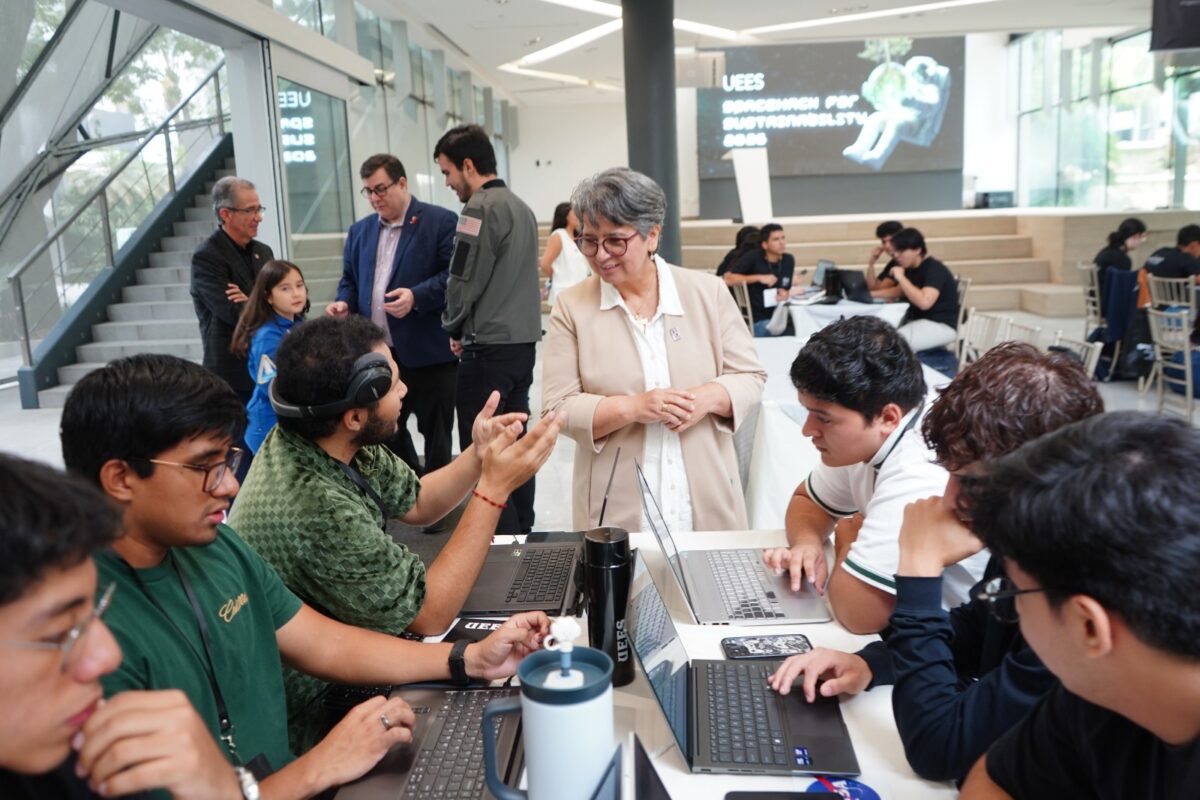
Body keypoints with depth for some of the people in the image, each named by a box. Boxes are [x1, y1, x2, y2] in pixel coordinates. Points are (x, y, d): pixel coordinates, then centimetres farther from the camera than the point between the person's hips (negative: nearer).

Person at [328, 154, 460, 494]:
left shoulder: (440, 221, -4)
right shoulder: (360, 230, 16)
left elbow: (455, 274, -10)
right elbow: (350, 280, 21)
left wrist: (417, 296, -23)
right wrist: (344, 303, 0)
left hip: (428, 352, -6)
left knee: (435, 433, 5)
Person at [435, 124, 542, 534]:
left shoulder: (480, 207, -12)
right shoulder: (521, 207, 14)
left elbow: (464, 278, -14)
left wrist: (455, 329, 4)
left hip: (488, 347, -9)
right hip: (523, 342, 9)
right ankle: (521, 532, 23)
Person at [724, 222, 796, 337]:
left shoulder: (788, 260, 5)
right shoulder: (753, 258, -8)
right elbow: (728, 279, -15)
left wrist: (786, 295, -5)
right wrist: (759, 278, -17)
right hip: (758, 319, -5)